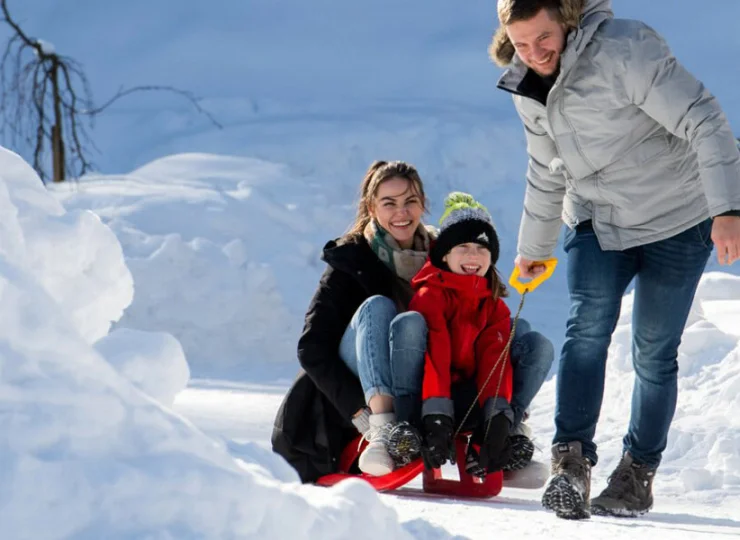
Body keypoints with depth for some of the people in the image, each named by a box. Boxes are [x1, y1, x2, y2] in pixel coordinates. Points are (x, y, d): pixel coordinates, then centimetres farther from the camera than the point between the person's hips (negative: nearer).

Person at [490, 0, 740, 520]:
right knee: (588, 327, -17)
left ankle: (638, 473, 13)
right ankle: (571, 461, -23)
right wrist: (534, 246, 27)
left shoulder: (623, 51, -23)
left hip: (676, 220, -5)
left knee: (654, 353, -1)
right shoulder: (528, 89, 0)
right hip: (597, 221, 5)